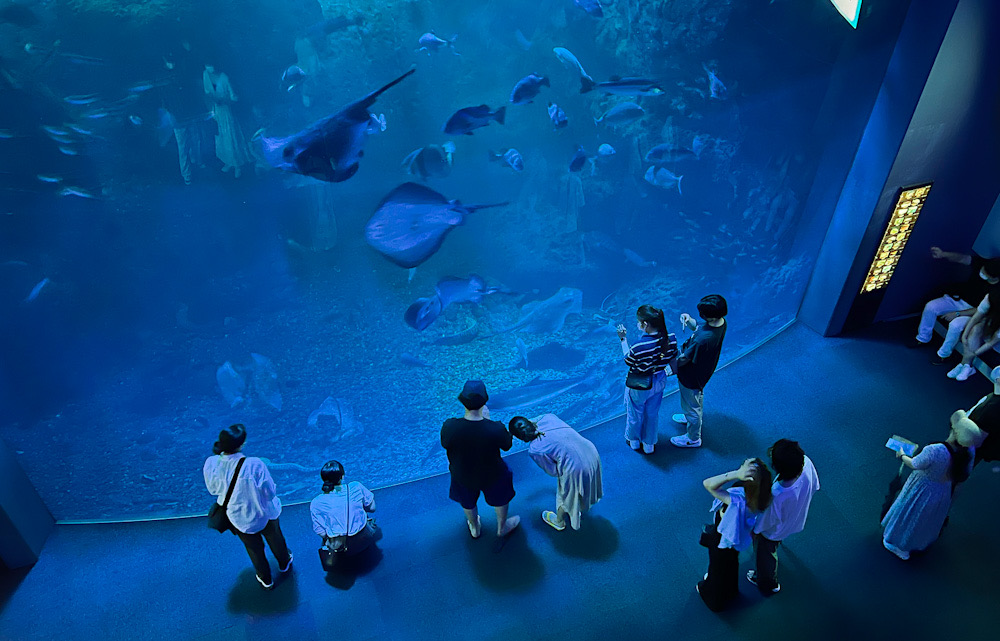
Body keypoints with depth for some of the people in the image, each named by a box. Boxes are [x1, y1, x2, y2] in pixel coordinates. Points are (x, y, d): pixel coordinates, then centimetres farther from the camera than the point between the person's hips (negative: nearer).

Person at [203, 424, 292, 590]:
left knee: (254, 548, 30)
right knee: (275, 539, 31)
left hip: (238, 518, 2)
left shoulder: (211, 464, -28)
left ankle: (266, 580, 53)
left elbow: (213, 489, -8)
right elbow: (270, 491, -23)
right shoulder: (254, 465, -38)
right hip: (263, 513, -2)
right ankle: (284, 563, 60)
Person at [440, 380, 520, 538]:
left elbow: (444, 444, -11)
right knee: (500, 498, 34)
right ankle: (502, 527, 59)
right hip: (491, 476, -1)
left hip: (462, 476, 2)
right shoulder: (496, 429, -37)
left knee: (468, 503, 35)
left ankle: (475, 528, 62)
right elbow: (507, 445, -14)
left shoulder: (449, 426, -34)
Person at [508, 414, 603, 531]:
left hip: (575, 467, -6)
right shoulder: (547, 417, -6)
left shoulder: (534, 450, -17)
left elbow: (553, 471, -5)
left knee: (567, 495, 27)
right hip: (592, 452, 6)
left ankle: (559, 522, 55)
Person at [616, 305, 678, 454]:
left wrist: (623, 339, -10)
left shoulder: (639, 347, -38)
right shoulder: (671, 339, -22)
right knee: (652, 414, 29)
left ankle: (634, 441, 53)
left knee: (635, 414, 26)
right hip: (659, 382, 5)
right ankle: (649, 444, 51)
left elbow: (628, 361, -17)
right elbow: (673, 359, -4)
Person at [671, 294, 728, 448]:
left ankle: (693, 438, 43)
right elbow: (699, 327, 2)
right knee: (697, 400, 36)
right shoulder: (720, 322, -18)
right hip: (703, 370, 8)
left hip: (692, 377, -8)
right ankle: (693, 417, 65)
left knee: (692, 405, 18)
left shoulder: (703, 339, -44)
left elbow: (683, 360, -31)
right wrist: (689, 319, -17)